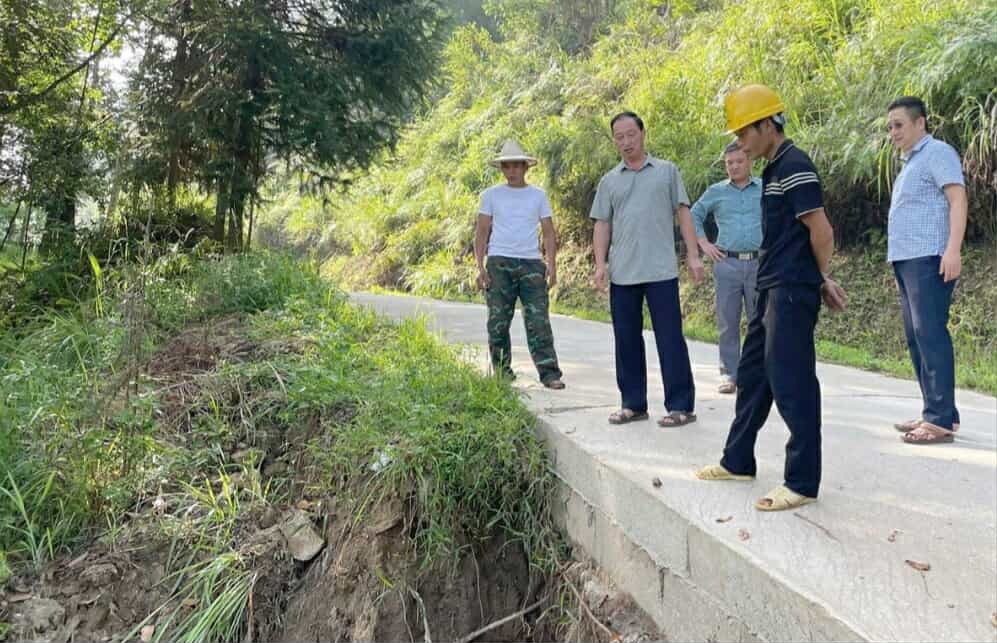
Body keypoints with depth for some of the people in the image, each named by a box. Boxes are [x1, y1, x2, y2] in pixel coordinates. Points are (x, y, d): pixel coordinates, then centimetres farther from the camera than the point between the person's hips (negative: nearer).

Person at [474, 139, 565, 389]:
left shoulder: (538, 195, 12)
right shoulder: (491, 195, 9)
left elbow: (549, 232, 10)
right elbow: (482, 232, 7)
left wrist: (552, 264, -3)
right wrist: (480, 267, -4)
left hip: (531, 263, 0)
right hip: (499, 263, 0)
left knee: (538, 321, -6)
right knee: (498, 322, 2)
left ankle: (549, 373, -5)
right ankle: (502, 372, 14)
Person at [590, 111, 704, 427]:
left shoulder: (667, 171, 8)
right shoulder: (609, 181, 13)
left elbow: (683, 213, 5)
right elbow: (602, 224, 10)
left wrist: (694, 256, -2)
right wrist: (600, 264, -2)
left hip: (661, 271, -3)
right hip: (622, 274, 3)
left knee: (670, 339, -1)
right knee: (627, 340, 8)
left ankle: (680, 405, 6)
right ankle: (633, 404, 18)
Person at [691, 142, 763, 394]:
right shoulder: (716, 191, 10)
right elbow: (694, 215, 18)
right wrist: (704, 245, 8)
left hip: (759, 263, 0)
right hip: (727, 263, 0)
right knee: (728, 322, 1)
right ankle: (729, 374, 9)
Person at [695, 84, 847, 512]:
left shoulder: (795, 167, -13)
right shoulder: (774, 170, 17)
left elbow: (821, 231, -16)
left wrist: (821, 279, 0)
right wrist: (821, 280, 13)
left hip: (793, 291, -10)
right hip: (772, 289, 10)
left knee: (792, 382, -6)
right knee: (753, 374, 15)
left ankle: (803, 482, 4)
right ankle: (738, 461, 28)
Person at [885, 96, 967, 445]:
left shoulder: (937, 153, -2)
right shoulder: (909, 163, 24)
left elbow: (957, 199, -13)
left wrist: (953, 250, -24)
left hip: (928, 260, -9)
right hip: (907, 261, 9)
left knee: (930, 335, -13)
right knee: (916, 338, 8)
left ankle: (942, 419, -11)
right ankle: (933, 414, 12)